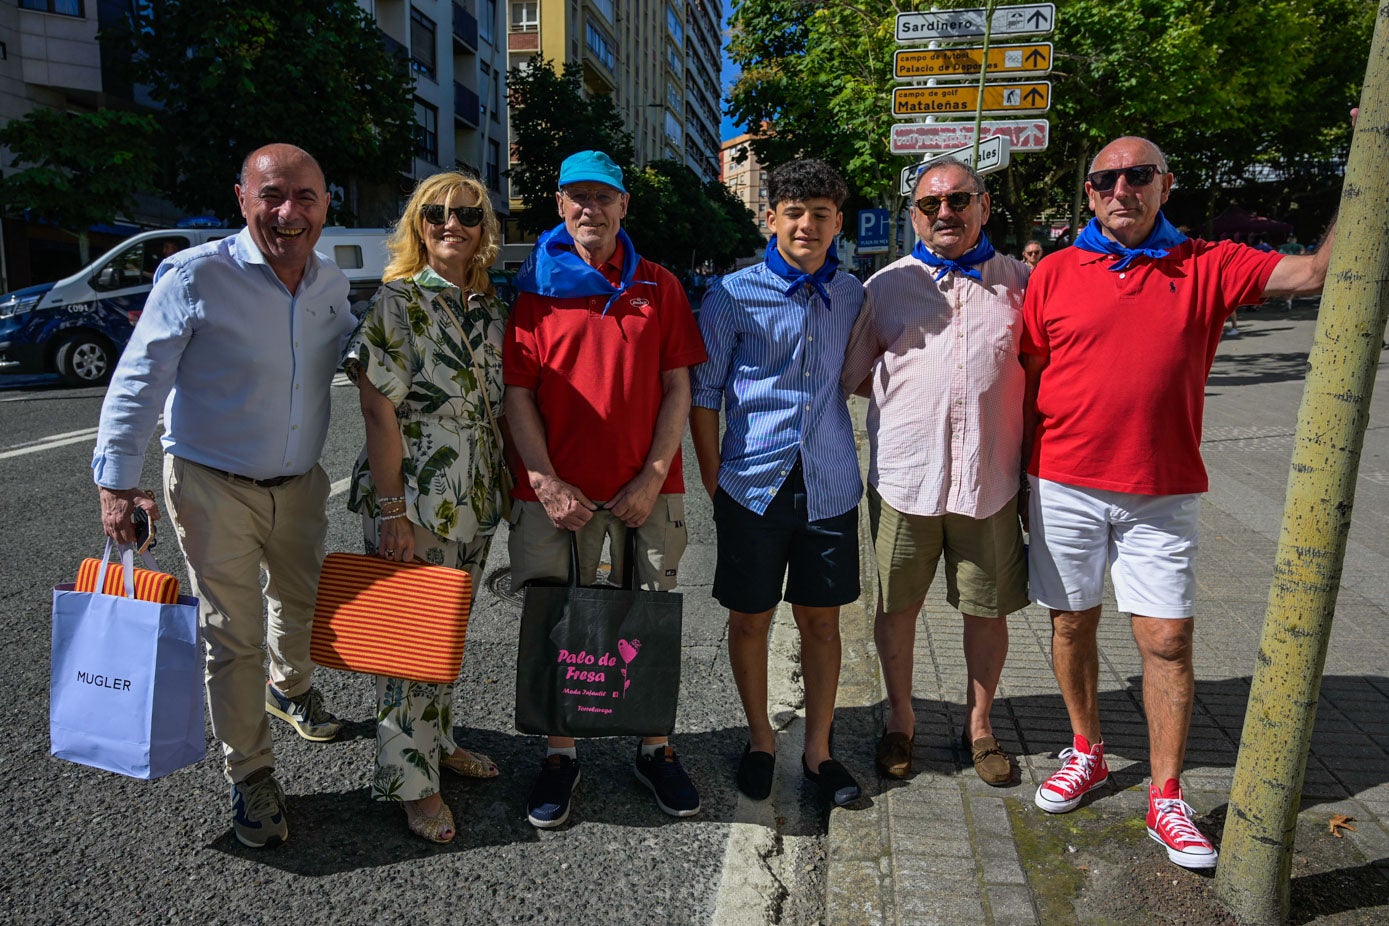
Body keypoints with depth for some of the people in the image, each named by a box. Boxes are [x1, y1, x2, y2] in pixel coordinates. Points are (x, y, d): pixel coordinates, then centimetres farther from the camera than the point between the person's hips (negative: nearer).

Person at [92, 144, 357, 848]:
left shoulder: (333, 286, 0)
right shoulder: (195, 276, -16)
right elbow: (139, 381, -13)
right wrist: (117, 481, -15)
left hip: (300, 483, 5)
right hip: (214, 486, -5)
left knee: (302, 601, 23)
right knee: (233, 633, 3)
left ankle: (291, 688, 53)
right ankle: (249, 775, 20)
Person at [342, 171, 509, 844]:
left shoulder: (492, 309, 9)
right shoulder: (397, 302, -10)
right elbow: (379, 411, -14)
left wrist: (502, 488, 11)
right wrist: (391, 510, -18)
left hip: (476, 504, 6)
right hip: (411, 502, -6)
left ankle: (438, 742, 38)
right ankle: (412, 779, 20)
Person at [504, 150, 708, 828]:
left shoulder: (659, 286, 8)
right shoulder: (534, 289, 5)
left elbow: (678, 387, 3)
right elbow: (517, 394, 1)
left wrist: (654, 477, -7)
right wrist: (547, 483, -9)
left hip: (646, 488, 1)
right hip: (557, 491, 0)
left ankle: (655, 750, 26)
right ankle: (559, 755, 23)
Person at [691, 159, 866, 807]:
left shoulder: (855, 296, 7)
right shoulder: (734, 296, -3)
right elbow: (704, 392, 1)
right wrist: (713, 479, -2)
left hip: (830, 486, 2)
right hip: (754, 484, -2)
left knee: (821, 619, 11)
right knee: (750, 618, 9)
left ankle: (817, 748, 28)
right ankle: (760, 740, 31)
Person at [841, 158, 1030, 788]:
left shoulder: (1021, 281, 8)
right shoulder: (886, 285, 6)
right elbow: (850, 375, 9)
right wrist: (907, 396, 1)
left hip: (990, 479, 1)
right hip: (903, 475, 0)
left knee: (987, 609, 11)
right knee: (897, 605, 10)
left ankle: (979, 724, 34)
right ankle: (900, 718, 32)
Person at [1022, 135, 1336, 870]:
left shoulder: (1207, 267, 3)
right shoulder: (1054, 274, 2)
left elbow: (1313, 273, -6)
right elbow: (1028, 380, 5)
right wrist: (1019, 479, 5)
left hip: (1160, 492, 0)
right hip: (1064, 486, 1)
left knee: (1167, 640, 1)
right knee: (1071, 623, 11)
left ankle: (1166, 799, 17)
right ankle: (1086, 754, 33)